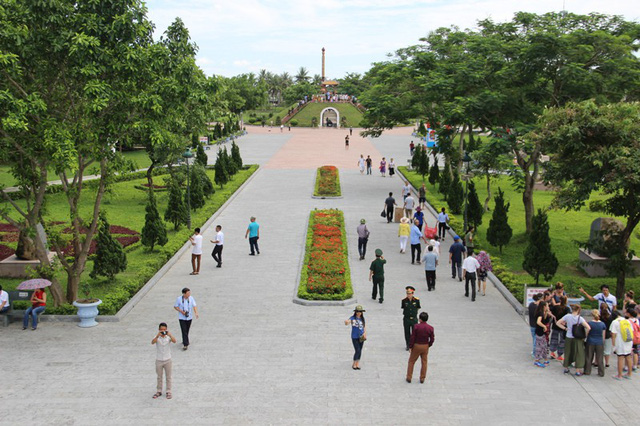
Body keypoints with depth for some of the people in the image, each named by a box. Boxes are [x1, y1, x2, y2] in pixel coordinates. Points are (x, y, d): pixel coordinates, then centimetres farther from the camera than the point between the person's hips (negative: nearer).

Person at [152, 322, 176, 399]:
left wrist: (170, 335, -47)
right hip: (159, 360, 0)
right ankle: (159, 392, 26)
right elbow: (152, 342, -30)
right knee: (159, 377, 14)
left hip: (167, 360, 0)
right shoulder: (157, 337, -9)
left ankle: (168, 392, 19)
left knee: (168, 377, 9)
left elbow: (174, 341, -29)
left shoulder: (168, 337, -9)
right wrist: (158, 335, -46)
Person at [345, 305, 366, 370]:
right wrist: (346, 322, -49)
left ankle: (358, 364, 21)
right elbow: (347, 322, -25)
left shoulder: (362, 318, 6)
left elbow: (365, 326, 12)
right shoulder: (352, 318, -9)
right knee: (357, 350, -9)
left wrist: (365, 333, -4)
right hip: (354, 337, -5)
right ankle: (354, 364, 7)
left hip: (361, 337, 5)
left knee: (360, 350, 9)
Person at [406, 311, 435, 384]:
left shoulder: (416, 326, -18)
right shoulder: (430, 328, -9)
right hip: (425, 347, 2)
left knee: (411, 361, 12)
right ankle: (422, 378, 19)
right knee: (424, 362, 15)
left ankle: (409, 378, 15)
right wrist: (428, 346, 13)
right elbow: (432, 339, -3)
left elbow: (412, 337, -14)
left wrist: (410, 346, -2)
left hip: (416, 346, -2)